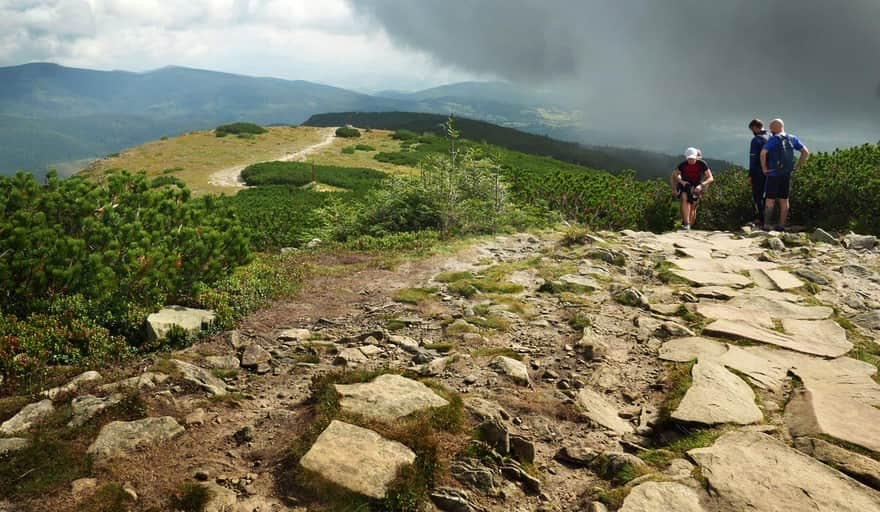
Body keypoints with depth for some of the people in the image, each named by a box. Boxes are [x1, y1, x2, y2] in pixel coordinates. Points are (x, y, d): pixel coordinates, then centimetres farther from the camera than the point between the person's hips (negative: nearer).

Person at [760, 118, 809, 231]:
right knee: (784, 200, 9)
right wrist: (797, 166, 10)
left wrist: (764, 168, -14)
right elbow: (806, 152, 7)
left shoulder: (773, 139, -11)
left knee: (770, 200, 0)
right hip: (787, 175, 5)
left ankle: (766, 225, -2)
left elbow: (763, 153, -25)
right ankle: (781, 225, 11)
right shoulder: (793, 138, 6)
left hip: (773, 174, -5)